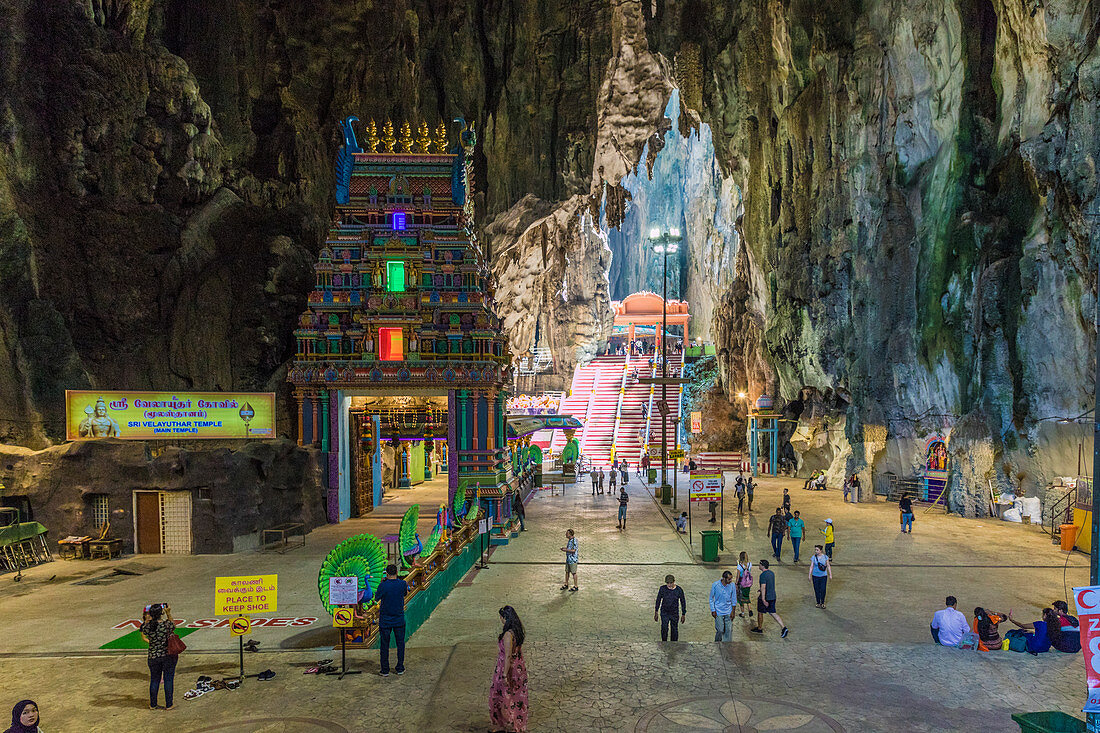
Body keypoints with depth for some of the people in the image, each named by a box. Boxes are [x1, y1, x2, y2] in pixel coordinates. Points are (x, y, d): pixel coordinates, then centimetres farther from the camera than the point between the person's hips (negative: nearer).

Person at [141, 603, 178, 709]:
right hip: (169, 656, -2)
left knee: (154, 680, 17)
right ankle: (168, 705, 15)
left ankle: (153, 705, 28)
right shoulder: (167, 624, -16)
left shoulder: (147, 626, -11)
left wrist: (147, 619, 24)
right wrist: (168, 613, 10)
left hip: (153, 657, 2)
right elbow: (173, 624, 8)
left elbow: (143, 631, 14)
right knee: (168, 680, 9)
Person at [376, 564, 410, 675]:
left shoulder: (383, 585, -15)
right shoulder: (403, 584, -9)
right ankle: (400, 668, 18)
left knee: (384, 645, 8)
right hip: (399, 620, 2)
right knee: (400, 644, 13)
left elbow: (376, 598, 0)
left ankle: (385, 670, 12)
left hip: (385, 621, -2)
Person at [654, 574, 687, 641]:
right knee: (664, 629, -10)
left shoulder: (679, 590, -11)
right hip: (664, 613, 0)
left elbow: (683, 602, 1)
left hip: (675, 613, 0)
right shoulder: (662, 589, -11)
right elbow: (658, 600, 2)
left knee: (675, 630, 7)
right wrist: (656, 612, 5)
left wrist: (683, 615, 4)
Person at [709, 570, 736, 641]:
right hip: (718, 612, -2)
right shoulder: (715, 585, -15)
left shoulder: (732, 585, -9)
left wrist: (733, 611, 1)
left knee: (729, 630, 2)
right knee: (720, 630, -1)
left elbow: (733, 598, 3)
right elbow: (711, 599, -4)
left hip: (728, 612, 2)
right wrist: (713, 611, -5)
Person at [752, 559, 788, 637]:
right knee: (772, 613, 12)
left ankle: (759, 629, 25)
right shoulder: (772, 573, 6)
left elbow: (763, 587, -26)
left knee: (760, 612, 11)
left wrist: (763, 599, -27)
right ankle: (783, 628, -1)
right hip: (772, 597, 7)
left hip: (765, 597, -7)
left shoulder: (763, 575, -21)